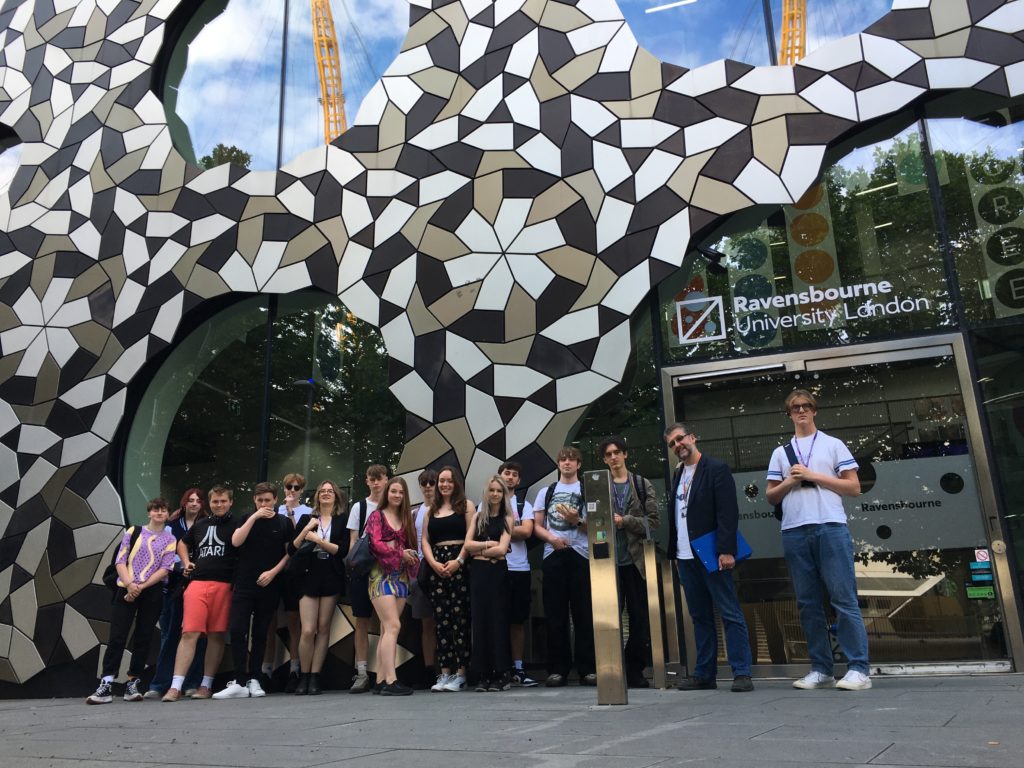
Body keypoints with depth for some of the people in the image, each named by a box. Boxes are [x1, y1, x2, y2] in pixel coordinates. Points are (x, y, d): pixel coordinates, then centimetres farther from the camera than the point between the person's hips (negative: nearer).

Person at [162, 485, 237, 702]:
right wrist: (186, 562, 18)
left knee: (216, 635, 3)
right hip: (197, 583, 2)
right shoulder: (200, 525, 17)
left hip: (224, 585, -2)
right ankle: (175, 687, -6)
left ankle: (206, 685, 12)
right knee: (189, 633, -6)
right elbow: (182, 543, 34)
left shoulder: (236, 525, 5)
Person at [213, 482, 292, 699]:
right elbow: (235, 542, -8)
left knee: (260, 634, 5)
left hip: (269, 586, -1)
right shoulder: (247, 519, 9)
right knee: (237, 631, -8)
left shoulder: (283, 523, 4)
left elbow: (289, 553, 3)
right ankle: (240, 682, -4)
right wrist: (254, 517, -12)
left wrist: (273, 572, -10)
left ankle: (254, 680, 13)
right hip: (243, 585, 1)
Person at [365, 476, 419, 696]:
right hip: (382, 575, -5)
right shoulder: (377, 516, 2)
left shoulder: (406, 518, 17)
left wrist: (412, 559, -4)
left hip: (401, 576, 5)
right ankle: (390, 681, -17)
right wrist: (401, 553, -14)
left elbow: (410, 546, 16)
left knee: (387, 629, 5)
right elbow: (376, 544, -10)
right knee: (393, 626, -15)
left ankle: (381, 680, 7)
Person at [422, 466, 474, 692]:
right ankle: (445, 672, 7)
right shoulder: (431, 510, 18)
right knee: (441, 620, 3)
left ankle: (460, 672, -1)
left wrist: (458, 561, -14)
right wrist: (433, 563, -5)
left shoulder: (466, 505, 6)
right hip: (436, 566, 4)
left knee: (460, 617, -6)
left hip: (460, 565, -4)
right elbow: (425, 540, 11)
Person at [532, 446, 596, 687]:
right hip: (553, 556, 2)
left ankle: (587, 669, 5)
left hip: (580, 554, -2)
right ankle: (558, 669, 8)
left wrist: (577, 521, -13)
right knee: (555, 614, 2)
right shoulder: (546, 492, 17)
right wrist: (551, 537, -8)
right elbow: (536, 526, 12)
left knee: (584, 613, -1)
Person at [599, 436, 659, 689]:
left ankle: (635, 671, 17)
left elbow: (652, 521, 0)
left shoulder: (643, 485, 9)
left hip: (636, 560, 1)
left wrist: (624, 521, -11)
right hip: (610, 561, -1)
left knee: (641, 619, 5)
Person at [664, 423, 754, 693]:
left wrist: (726, 551, -19)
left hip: (711, 556, -7)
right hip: (685, 557, 7)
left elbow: (728, 513, -13)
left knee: (730, 614, -3)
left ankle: (742, 673, 2)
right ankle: (704, 674, 17)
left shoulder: (716, 468, -6)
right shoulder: (678, 474, 15)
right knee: (700, 617, 11)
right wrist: (674, 553, 13)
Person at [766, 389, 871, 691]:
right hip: (794, 532, 3)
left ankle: (859, 669, -4)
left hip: (831, 528, -3)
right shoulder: (780, 452, 18)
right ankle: (820, 669, 9)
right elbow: (772, 496, 16)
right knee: (808, 603, 4)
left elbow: (854, 487, 3)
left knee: (844, 599, -7)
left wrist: (813, 476, -5)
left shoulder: (833, 445, 10)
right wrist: (790, 481, -3)